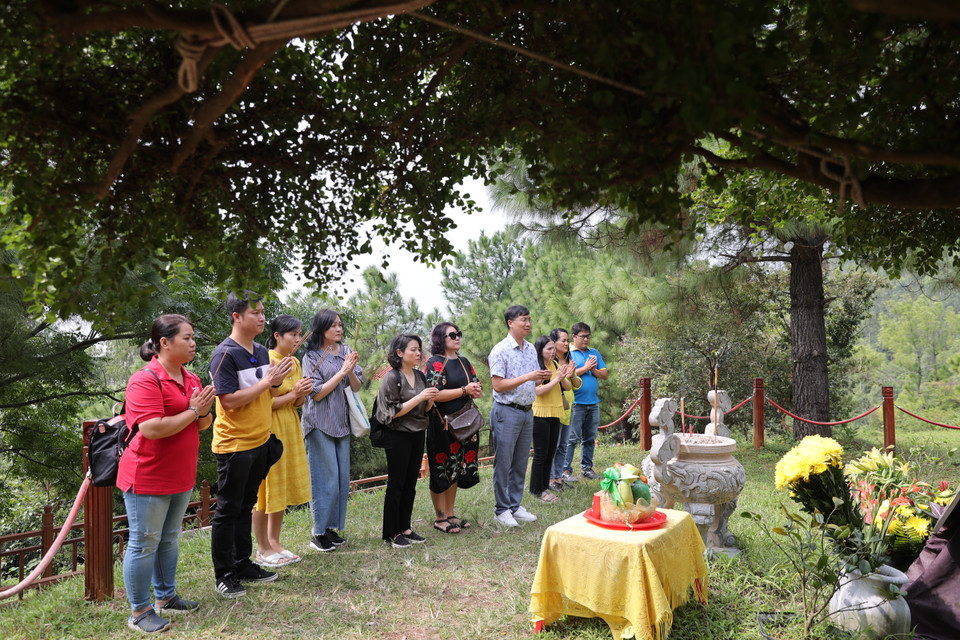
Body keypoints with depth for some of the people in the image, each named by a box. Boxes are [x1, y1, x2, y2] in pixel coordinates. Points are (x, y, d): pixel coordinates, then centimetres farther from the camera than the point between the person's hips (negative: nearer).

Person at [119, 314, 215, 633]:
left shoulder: (192, 379, 8)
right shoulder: (145, 380, -18)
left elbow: (203, 425, 15)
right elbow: (152, 429, -27)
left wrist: (204, 412, -7)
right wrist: (192, 411, -20)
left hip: (181, 476, 8)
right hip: (148, 478, -8)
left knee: (169, 538, 19)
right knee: (144, 543, 3)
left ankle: (165, 597, 33)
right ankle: (139, 611, 15)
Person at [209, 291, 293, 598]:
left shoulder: (262, 352, 9)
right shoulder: (225, 354, -16)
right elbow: (229, 400, -22)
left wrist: (277, 381, -4)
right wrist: (267, 380, -22)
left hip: (260, 441, 8)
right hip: (234, 444, -8)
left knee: (246, 506, 18)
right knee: (228, 510, 4)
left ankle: (242, 564, 30)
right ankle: (224, 575, 16)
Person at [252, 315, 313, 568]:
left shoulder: (295, 362, 10)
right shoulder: (267, 361, -14)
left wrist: (303, 394, -4)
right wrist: (292, 393, -18)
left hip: (290, 428, 8)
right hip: (270, 428, -8)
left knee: (282, 489, 13)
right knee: (266, 488, 1)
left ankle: (274, 542, 25)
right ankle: (263, 549, 13)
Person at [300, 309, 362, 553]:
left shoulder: (346, 352, 8)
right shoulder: (312, 357, -6)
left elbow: (357, 387, 7)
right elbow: (316, 394, -11)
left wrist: (352, 370, -12)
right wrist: (342, 371, -14)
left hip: (341, 422, 6)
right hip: (320, 424, -5)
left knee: (341, 476, 8)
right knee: (326, 478, -4)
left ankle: (332, 527, 20)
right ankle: (318, 533, 7)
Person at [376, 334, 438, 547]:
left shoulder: (419, 375, 8)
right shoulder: (392, 378, -12)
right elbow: (393, 412, -16)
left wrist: (432, 399, -8)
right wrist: (419, 397, -21)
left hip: (417, 434, 7)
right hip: (398, 436, -7)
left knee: (410, 485, 12)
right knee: (396, 485, 1)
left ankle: (405, 528, 23)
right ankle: (391, 534, 11)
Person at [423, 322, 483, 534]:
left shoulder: (464, 362, 13)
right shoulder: (435, 363, -9)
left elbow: (477, 386, 16)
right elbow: (435, 395, -19)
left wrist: (476, 390, -8)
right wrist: (465, 390, -17)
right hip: (442, 424, -7)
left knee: (456, 469, 13)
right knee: (442, 470, 1)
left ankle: (450, 514, 25)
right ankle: (440, 518, 13)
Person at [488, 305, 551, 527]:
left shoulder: (531, 349, 10)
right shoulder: (500, 350, -12)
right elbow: (498, 385, -16)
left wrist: (541, 378, -5)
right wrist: (527, 377, -21)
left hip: (527, 411, 7)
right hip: (507, 411, -7)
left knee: (521, 462, 13)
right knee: (503, 463, 1)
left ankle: (515, 506, 24)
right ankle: (502, 509, 13)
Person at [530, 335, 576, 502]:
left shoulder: (556, 365, 9)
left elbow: (568, 387, 9)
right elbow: (538, 391, -20)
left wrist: (566, 377, -12)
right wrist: (557, 379, -20)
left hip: (555, 414, 7)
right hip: (540, 415, -7)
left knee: (550, 453, 12)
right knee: (540, 454, 0)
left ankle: (544, 487, 23)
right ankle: (537, 490, 10)